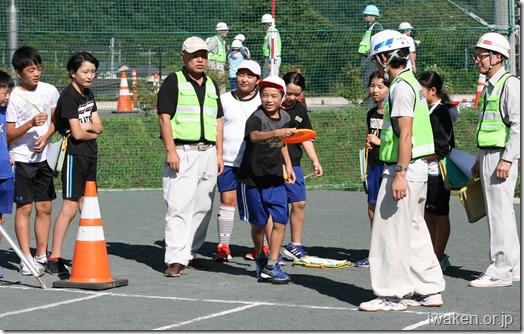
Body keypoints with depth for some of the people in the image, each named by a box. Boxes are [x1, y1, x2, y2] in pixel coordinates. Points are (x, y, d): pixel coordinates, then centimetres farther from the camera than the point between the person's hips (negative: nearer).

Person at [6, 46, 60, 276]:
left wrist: (45, 137, -4)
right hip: (21, 159, -5)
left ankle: (42, 256, 14)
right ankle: (26, 258, -1)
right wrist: (30, 124, -25)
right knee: (24, 207, -4)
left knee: (45, 207, 6)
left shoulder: (50, 91, 3)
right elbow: (8, 135, -10)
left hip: (43, 157, 5)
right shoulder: (14, 98, -11)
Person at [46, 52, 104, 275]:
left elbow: (99, 127, 10)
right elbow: (77, 133, -17)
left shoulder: (88, 94, 13)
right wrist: (93, 132, 1)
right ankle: (54, 259, -10)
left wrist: (87, 127, -10)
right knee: (69, 207, -11)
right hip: (74, 155, -9)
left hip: (90, 156, 9)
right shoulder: (68, 97, -13)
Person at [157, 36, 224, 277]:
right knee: (179, 206, -13)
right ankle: (176, 259, -15)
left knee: (203, 207, 7)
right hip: (182, 152, -6)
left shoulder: (211, 85, 19)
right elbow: (165, 117, -7)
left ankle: (190, 253, 16)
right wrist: (171, 151, -16)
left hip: (208, 153, 6)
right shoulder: (173, 82, 0)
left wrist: (219, 153, 14)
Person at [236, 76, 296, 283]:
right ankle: (260, 259, 31)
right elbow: (254, 136, -41)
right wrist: (276, 132, -57)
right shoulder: (257, 117, -17)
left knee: (280, 222, -7)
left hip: (275, 178, 4)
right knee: (259, 224, 7)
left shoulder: (285, 118, 3)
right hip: (253, 178, -4)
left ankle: (271, 266, -3)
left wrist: (288, 166, 20)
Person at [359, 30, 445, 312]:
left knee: (391, 231, -5)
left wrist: (400, 174, -24)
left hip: (404, 169, -10)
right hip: (418, 168, 10)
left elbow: (405, 134, -21)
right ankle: (429, 289, 19)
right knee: (414, 230, 15)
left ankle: (393, 294, -1)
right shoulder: (411, 83, 16)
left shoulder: (401, 86, -14)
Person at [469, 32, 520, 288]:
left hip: (502, 156, -10)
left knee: (500, 212, -9)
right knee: (499, 212, 12)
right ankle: (512, 267, 19)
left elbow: (517, 125, -17)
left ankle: (500, 270, -6)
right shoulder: (489, 87, 18)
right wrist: (479, 161, 24)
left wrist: (506, 159, -21)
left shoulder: (510, 84, -10)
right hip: (487, 155, 10)